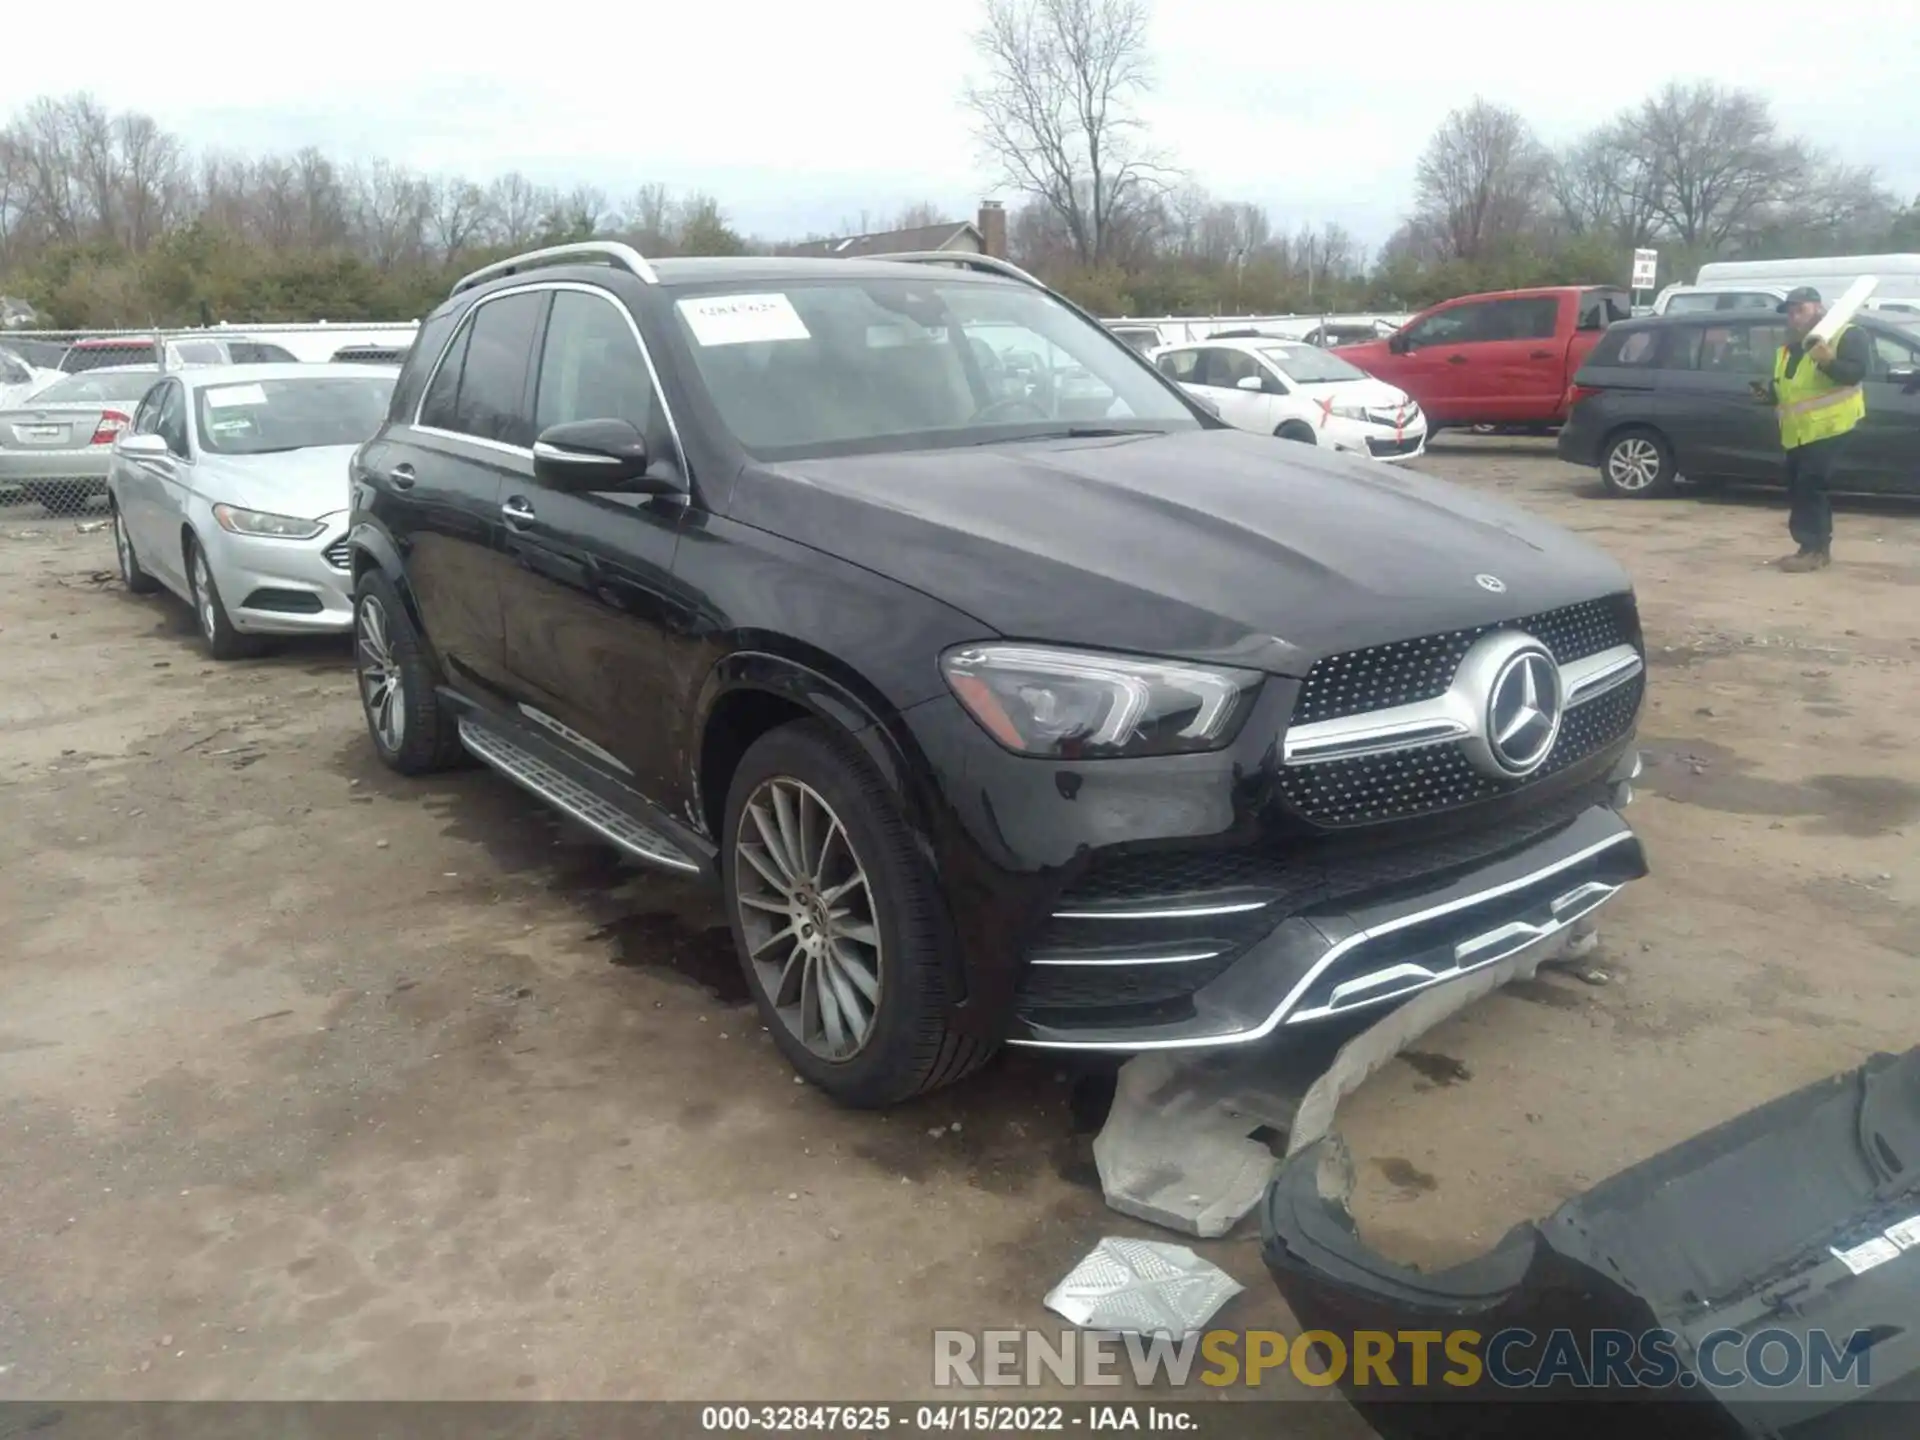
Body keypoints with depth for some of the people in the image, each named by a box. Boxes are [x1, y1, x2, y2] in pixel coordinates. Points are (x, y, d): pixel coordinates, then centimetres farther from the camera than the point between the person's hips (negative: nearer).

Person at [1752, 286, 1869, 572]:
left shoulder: (1846, 336, -4)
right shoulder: (1788, 349, 21)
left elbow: (1856, 372, -17)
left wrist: (1829, 362, -35)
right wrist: (1770, 391, 7)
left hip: (1829, 428, -9)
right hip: (1798, 433, 9)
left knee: (1809, 487, -17)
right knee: (1801, 489, 11)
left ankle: (1812, 549, -15)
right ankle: (1819, 547, 20)